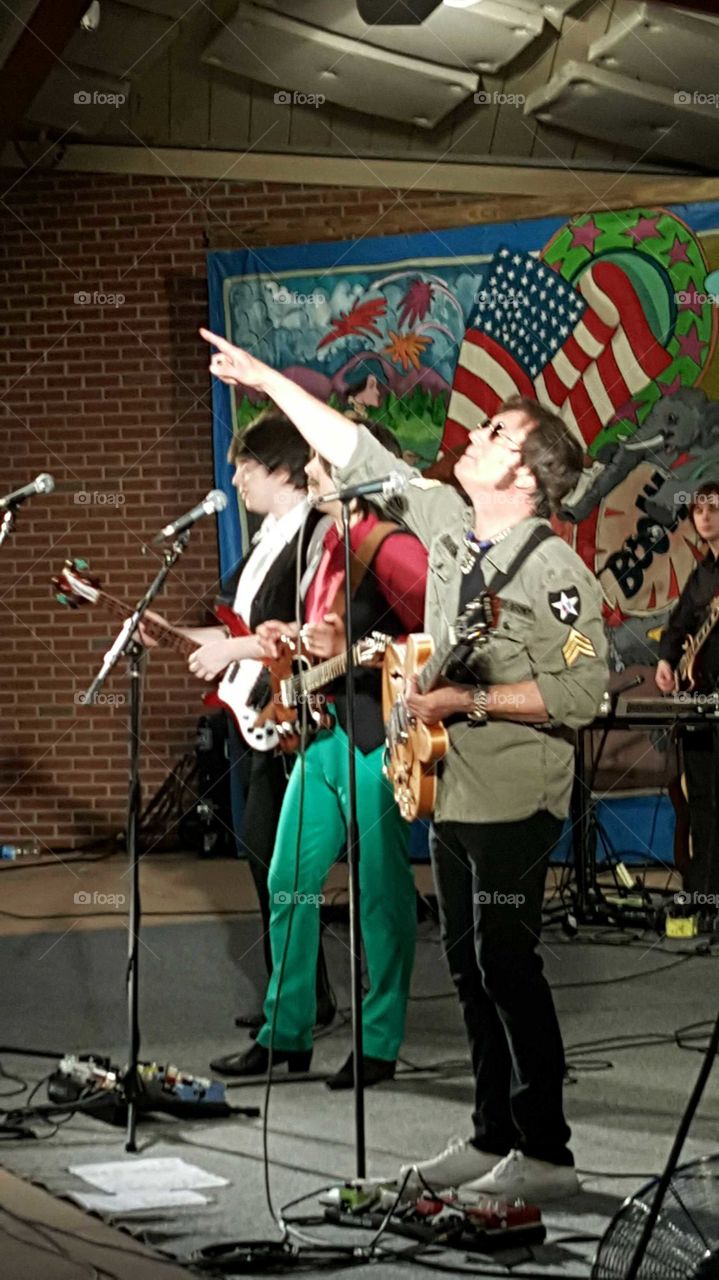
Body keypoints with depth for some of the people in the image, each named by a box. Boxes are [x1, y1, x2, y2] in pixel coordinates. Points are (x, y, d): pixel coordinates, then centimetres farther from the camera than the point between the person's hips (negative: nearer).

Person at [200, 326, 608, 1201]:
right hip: (452, 791, 8)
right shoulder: (448, 523, 8)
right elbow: (359, 457, 15)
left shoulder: (554, 570, -14)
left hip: (514, 799, -8)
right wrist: (268, 381, 16)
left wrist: (466, 701, -21)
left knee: (505, 964, -8)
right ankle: (493, 1138, 20)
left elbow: (582, 691, -21)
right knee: (470, 966, 11)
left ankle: (545, 1154, -2)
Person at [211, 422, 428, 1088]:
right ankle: (285, 1032, 21)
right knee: (288, 881, 11)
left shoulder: (392, 548, -14)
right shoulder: (332, 543, 15)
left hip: (375, 737, -10)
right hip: (322, 729, 10)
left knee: (380, 890, -1)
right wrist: (290, 640, 8)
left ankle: (378, 1044, 9)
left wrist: (349, 652, -24)